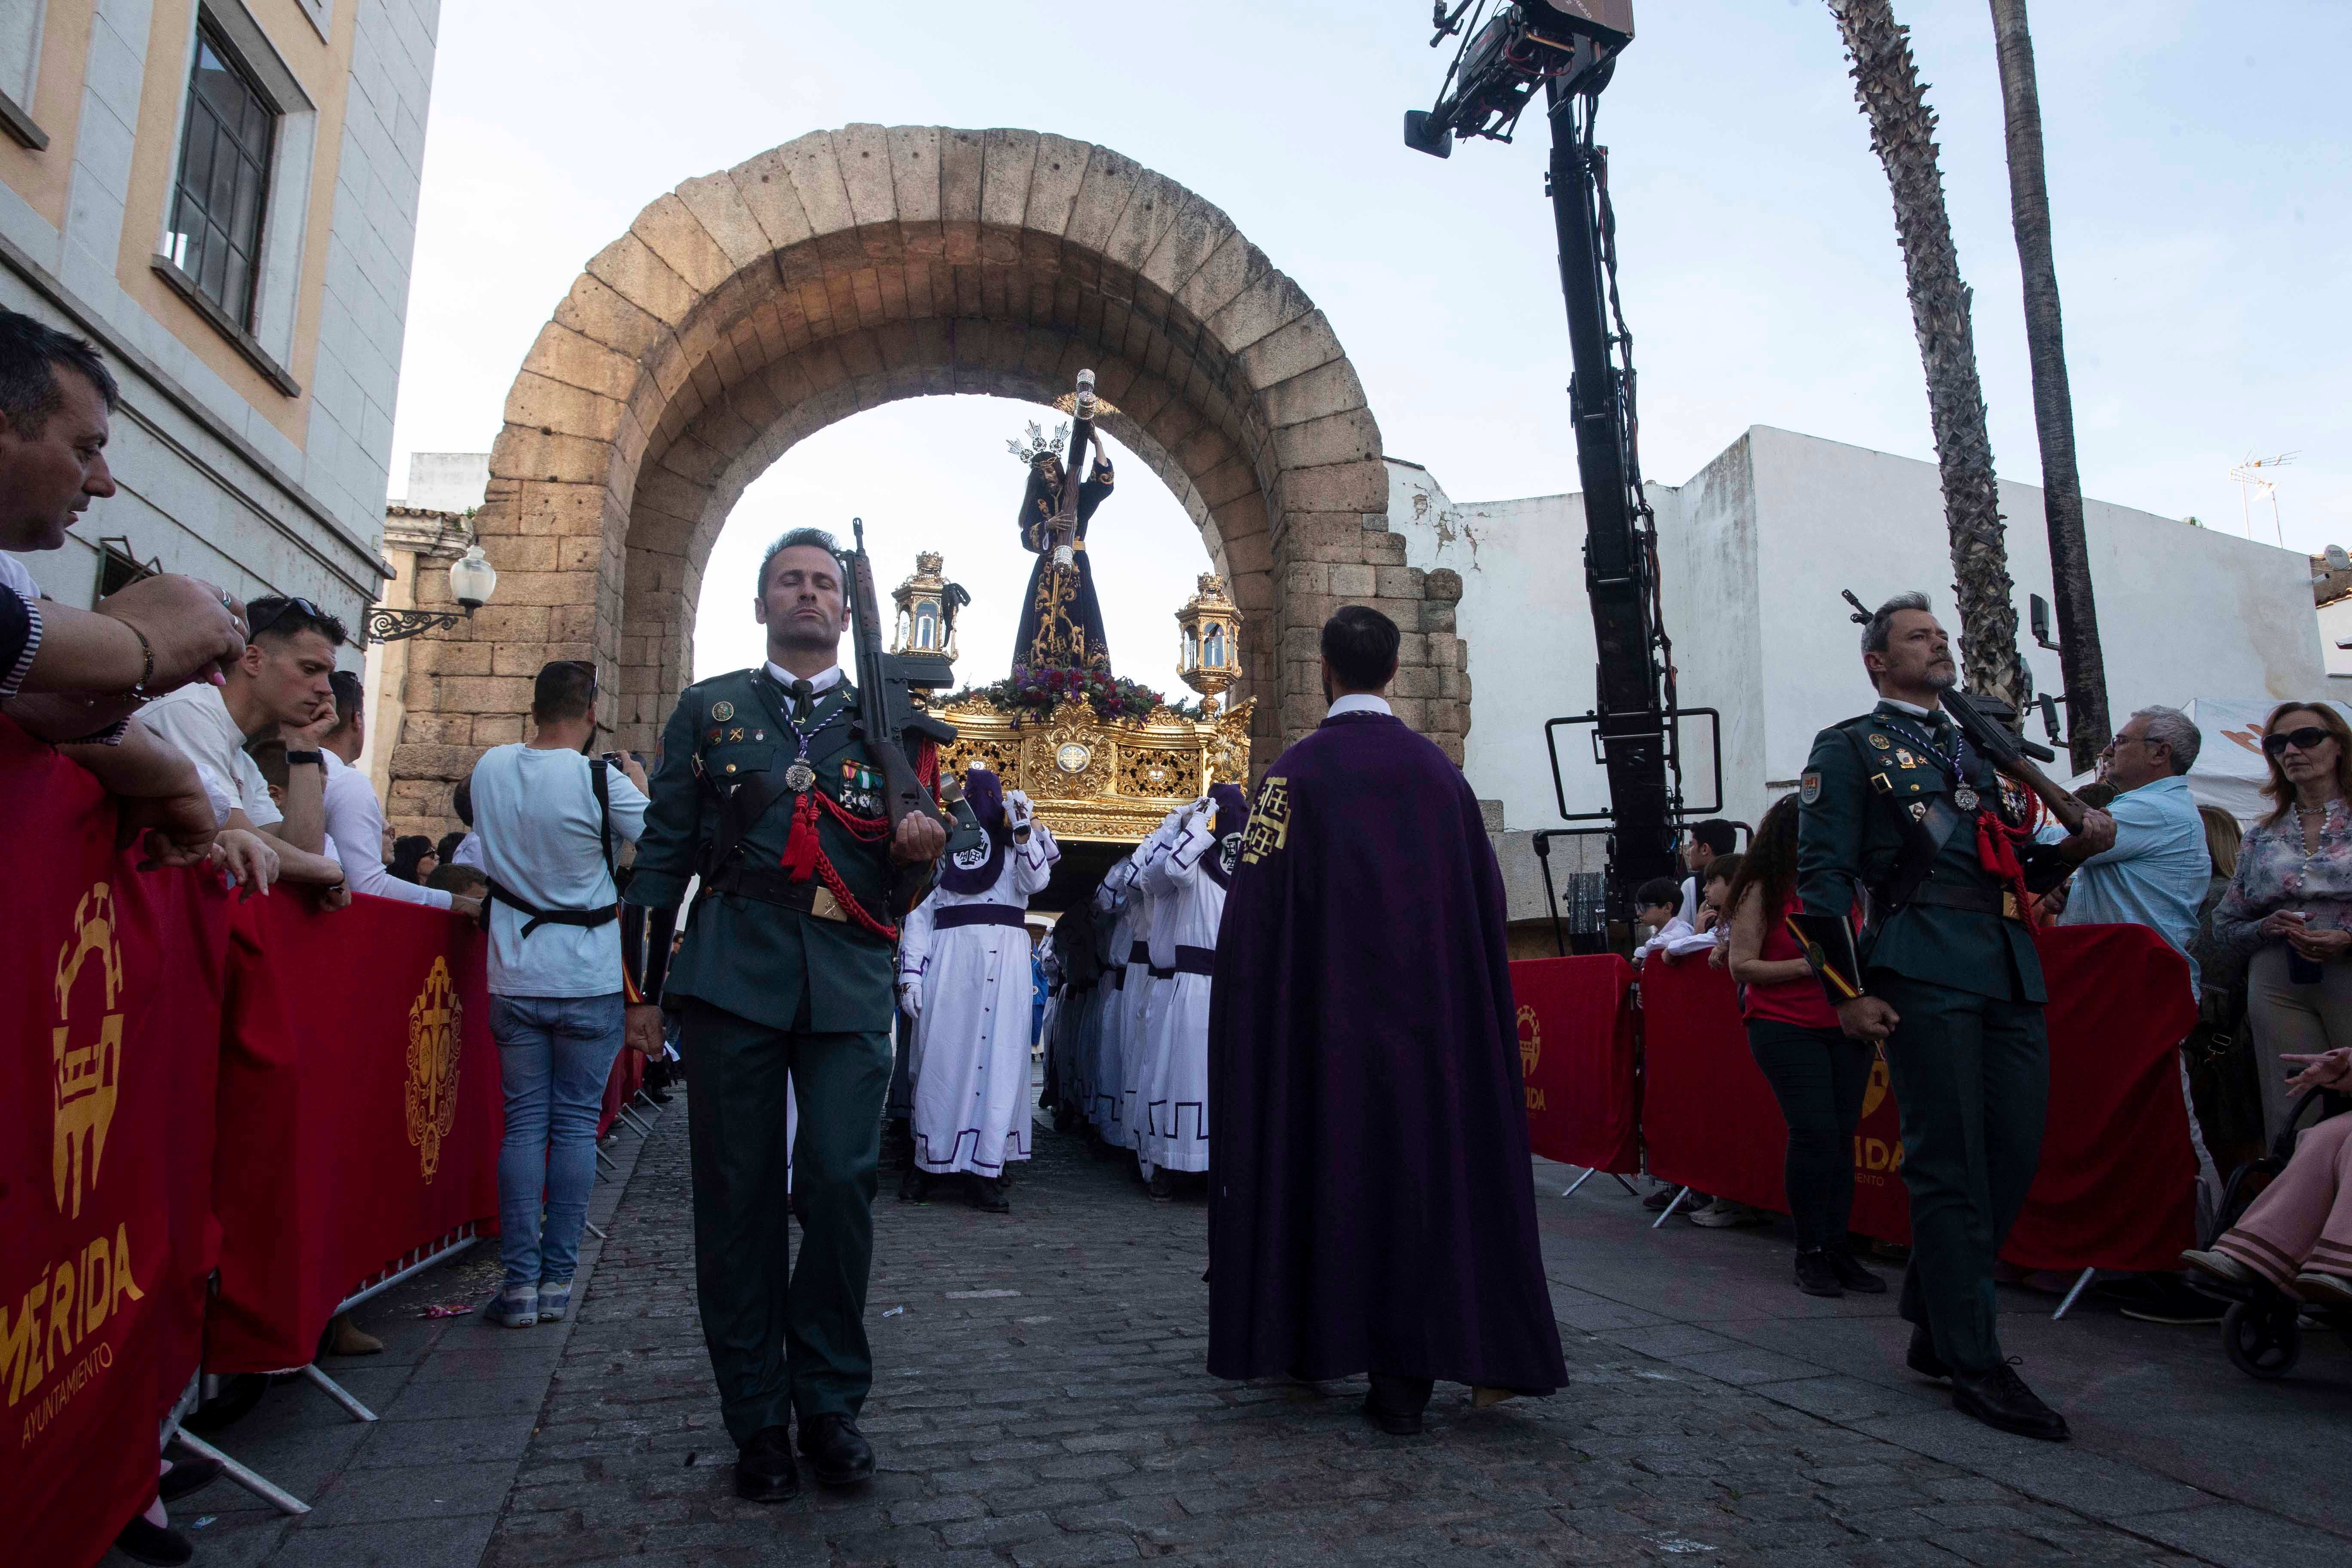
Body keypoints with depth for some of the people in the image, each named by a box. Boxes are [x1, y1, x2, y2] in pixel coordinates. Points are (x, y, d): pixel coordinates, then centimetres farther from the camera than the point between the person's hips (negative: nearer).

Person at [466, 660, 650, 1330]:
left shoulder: (489, 768, 0)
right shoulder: (603, 781, -15)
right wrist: (641, 785, 7)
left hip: (514, 980, 3)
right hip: (588, 982, -3)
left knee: (523, 1123, 8)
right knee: (576, 1124, 5)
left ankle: (519, 1281, 7)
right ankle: (558, 1277, 9)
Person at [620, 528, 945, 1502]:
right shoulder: (709, 709, 14)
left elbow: (903, 887, 17)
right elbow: (665, 850, 10)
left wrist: (920, 851, -8)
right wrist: (644, 989, 3)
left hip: (851, 982, 0)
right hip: (733, 975, 0)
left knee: (841, 1184, -7)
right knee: (738, 1195, 2)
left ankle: (830, 1404, 12)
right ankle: (758, 1421, 16)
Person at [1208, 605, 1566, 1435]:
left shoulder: (1298, 771, -6)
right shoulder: (1439, 770, 5)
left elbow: (1257, 904, -11)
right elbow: (1486, 904, 7)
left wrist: (1253, 1017, -3)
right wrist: (1460, 1002, 15)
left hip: (1326, 1013, -2)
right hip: (1430, 1013, 3)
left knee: (1326, 1162, 10)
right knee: (1421, 1163, 6)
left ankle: (1311, 1340, 24)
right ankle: (1407, 1376, 7)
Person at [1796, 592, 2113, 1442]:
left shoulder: (1981, 748, 27)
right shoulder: (1849, 748, 6)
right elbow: (1822, 875, -3)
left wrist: (2078, 841, 6)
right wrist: (1846, 991, -11)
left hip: (2012, 968, 7)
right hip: (1925, 968, -7)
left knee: (2014, 1156, 7)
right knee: (1951, 1164, -4)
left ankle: (1935, 1326, 24)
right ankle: (1973, 1364, 4)